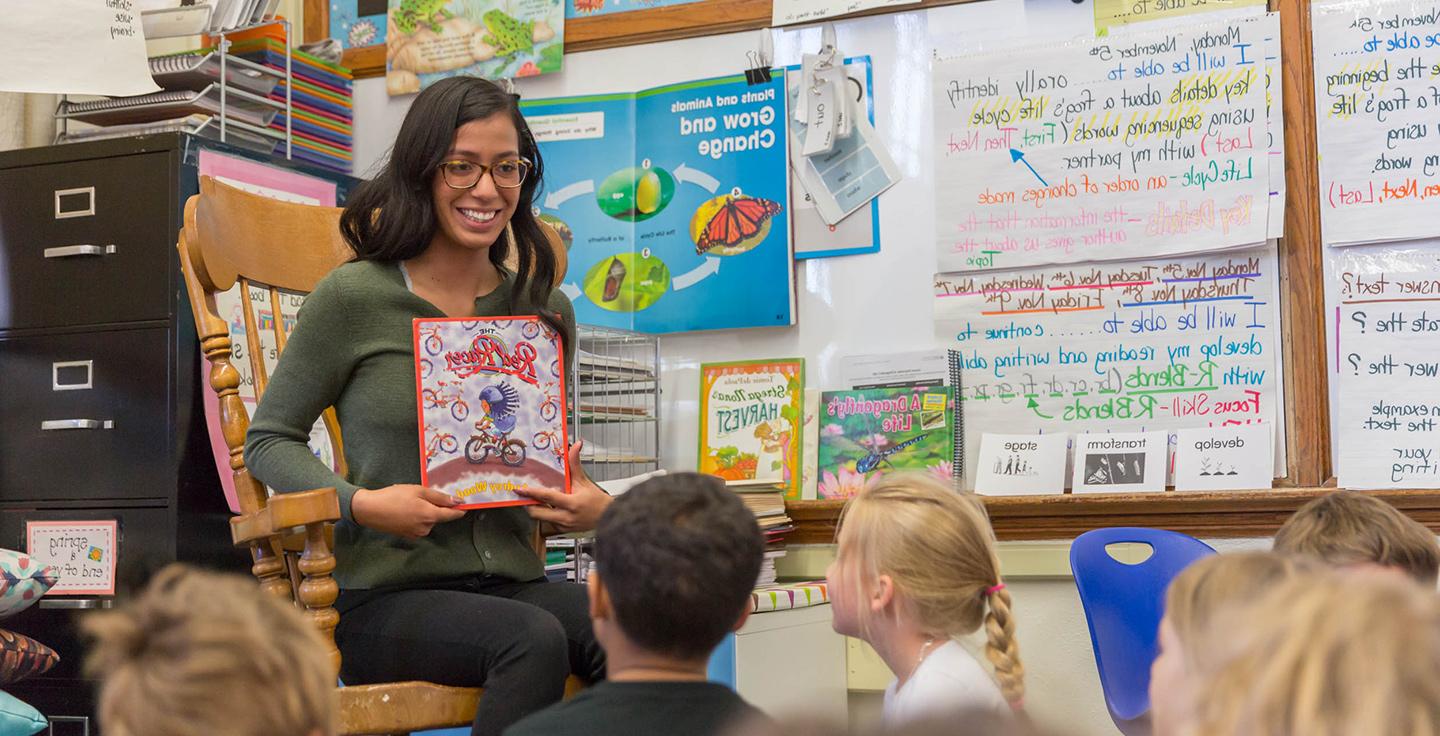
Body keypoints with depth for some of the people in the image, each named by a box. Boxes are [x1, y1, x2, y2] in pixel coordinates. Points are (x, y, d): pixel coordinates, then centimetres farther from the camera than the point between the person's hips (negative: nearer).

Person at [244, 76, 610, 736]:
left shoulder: (547, 312, 13)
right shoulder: (351, 298, -1)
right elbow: (269, 441, 5)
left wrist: (591, 509, -1)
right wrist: (359, 504, -14)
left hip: (509, 579, 4)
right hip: (382, 594, -3)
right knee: (533, 640, -33)